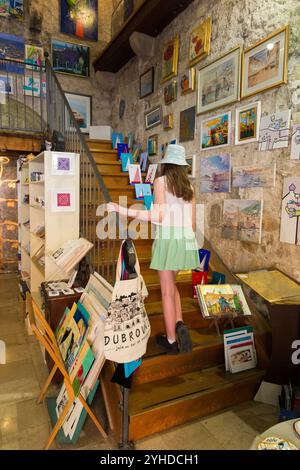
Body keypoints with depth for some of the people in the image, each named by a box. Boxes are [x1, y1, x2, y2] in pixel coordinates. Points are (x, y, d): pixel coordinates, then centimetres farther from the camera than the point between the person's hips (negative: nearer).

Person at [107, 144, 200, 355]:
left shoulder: (161, 181, -4)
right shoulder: (189, 185, 12)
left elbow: (159, 216, -14)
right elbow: (193, 221, 11)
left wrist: (122, 210, -14)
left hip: (167, 238, -5)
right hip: (185, 239, 5)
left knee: (167, 291, 6)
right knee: (171, 284, 24)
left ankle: (171, 341, 15)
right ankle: (180, 324, 7)